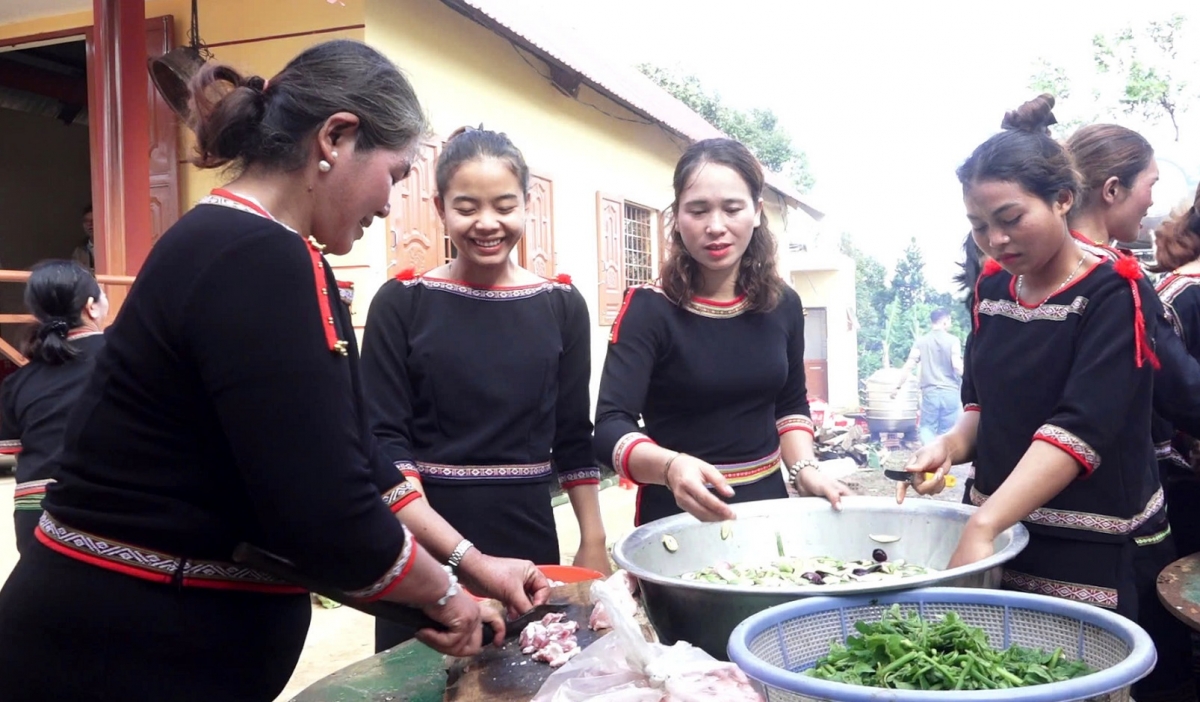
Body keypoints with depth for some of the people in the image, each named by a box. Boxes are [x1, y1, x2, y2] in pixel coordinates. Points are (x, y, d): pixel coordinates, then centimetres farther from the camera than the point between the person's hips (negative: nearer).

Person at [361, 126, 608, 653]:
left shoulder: (561, 304, 3)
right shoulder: (402, 301, -5)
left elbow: (573, 438, 8)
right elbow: (384, 439, -9)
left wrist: (593, 543, 4)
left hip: (528, 535, 2)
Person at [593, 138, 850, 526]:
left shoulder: (783, 305, -2)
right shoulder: (649, 309, -17)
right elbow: (610, 427, -26)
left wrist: (806, 470, -4)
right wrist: (672, 467, -44)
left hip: (767, 501, 5)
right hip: (678, 514, -4)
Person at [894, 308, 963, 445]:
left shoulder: (921, 341, 5)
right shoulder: (952, 340, -3)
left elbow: (908, 366, 1)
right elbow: (957, 366, -12)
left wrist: (899, 386, 10)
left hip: (930, 392, 1)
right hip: (950, 392, -1)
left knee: (927, 428, 7)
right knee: (947, 432, 7)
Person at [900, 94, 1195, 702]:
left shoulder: (1114, 292, -12)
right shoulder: (991, 289, 6)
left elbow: (1081, 429, -23)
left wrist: (982, 525, -33)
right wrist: (952, 445, -6)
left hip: (1098, 554, -5)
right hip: (1003, 541, 5)